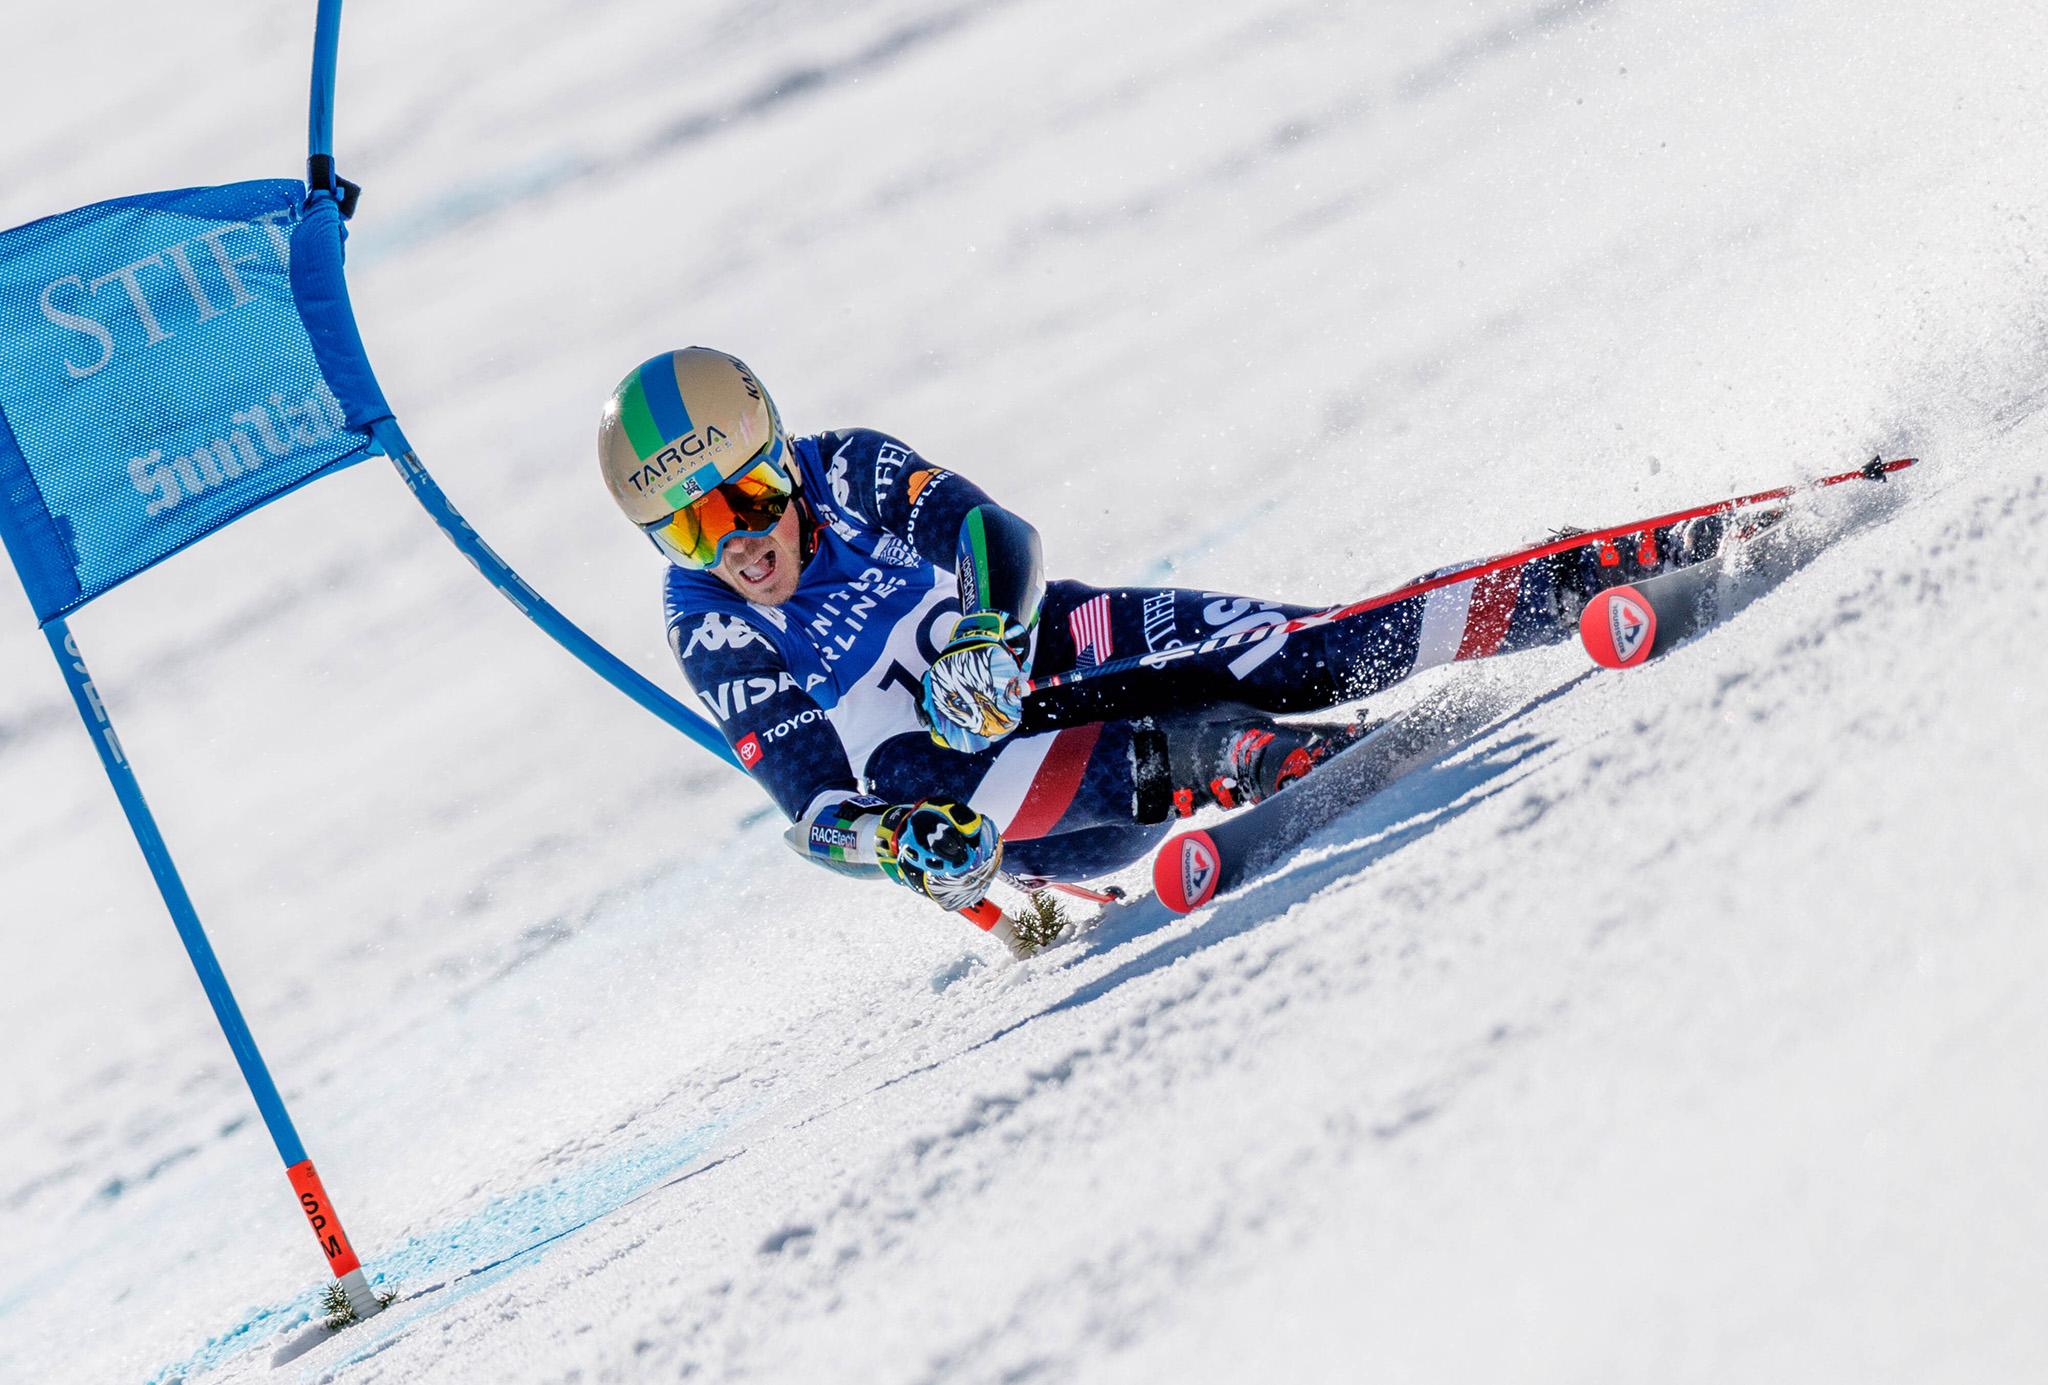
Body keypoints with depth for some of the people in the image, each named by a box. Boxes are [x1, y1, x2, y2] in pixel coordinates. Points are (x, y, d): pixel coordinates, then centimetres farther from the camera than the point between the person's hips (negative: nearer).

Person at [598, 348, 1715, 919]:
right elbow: (811, 799, -20)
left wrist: (980, 639, -45)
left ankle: (1564, 591, -18)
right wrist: (885, 840, -42)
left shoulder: (847, 472, -11)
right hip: (969, 789, 0)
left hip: (1051, 650, 0)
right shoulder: (713, 636, -13)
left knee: (1299, 659, -20)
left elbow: (1001, 538, -23)